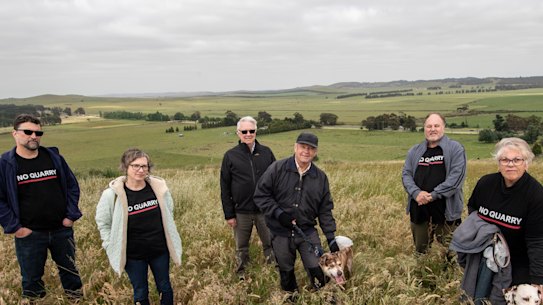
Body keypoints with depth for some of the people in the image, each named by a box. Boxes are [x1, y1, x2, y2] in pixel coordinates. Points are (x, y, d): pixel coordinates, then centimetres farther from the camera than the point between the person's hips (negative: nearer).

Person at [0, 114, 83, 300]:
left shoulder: (54, 157, 1)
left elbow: (72, 186, 6)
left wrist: (71, 215, -2)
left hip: (62, 230, 2)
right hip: (28, 234, -2)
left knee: (70, 271, 17)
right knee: (32, 279, 14)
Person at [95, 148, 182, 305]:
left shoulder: (159, 187, -11)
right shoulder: (113, 194, -17)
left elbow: (169, 213, 7)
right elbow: (103, 222, -1)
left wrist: (171, 242, 10)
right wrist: (112, 246, -3)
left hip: (160, 250, 2)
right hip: (133, 255, -2)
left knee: (165, 287, 19)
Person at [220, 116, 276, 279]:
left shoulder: (266, 152, 2)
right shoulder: (230, 156, -1)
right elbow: (225, 188, 0)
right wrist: (229, 214, -3)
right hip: (241, 211, 0)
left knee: (270, 244, 10)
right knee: (241, 247, 13)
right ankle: (241, 275, 30)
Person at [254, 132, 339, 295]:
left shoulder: (321, 177, 0)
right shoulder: (277, 168, -11)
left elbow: (325, 210, 5)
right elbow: (260, 194, -8)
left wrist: (331, 237, 1)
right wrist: (279, 213, -19)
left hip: (308, 232, 2)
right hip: (281, 233, -1)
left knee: (318, 271, 1)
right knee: (286, 272, 16)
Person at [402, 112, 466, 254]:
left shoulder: (455, 149, -1)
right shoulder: (414, 151, 14)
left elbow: (456, 175, -12)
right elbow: (406, 174, 8)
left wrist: (433, 195, -17)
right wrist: (416, 193, -11)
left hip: (446, 210, -4)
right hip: (419, 209, 4)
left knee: (450, 253, 1)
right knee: (420, 252, 17)